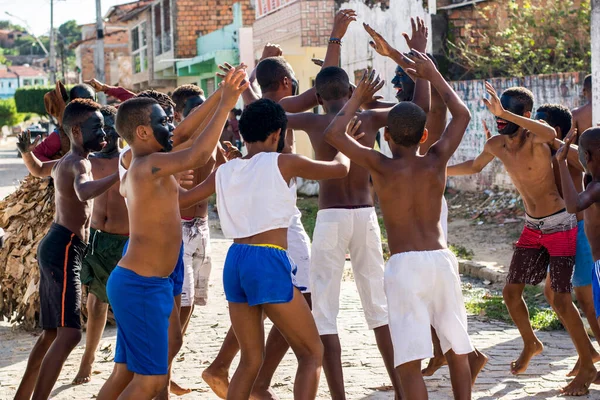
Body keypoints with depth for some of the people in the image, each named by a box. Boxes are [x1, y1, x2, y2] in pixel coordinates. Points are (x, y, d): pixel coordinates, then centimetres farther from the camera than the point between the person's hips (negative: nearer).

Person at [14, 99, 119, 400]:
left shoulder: (63, 163, 18)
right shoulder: (78, 163, -13)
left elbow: (37, 169, 41)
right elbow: (84, 191, -37)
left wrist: (27, 152, 24)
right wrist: (120, 174, -47)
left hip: (55, 247, 11)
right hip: (64, 250, -11)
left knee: (52, 333, 18)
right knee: (69, 333, -20)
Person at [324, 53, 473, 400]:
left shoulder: (381, 165, -3)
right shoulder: (436, 162, 6)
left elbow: (333, 133, -2)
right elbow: (462, 115, 20)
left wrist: (358, 99, 12)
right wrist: (433, 75, 27)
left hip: (404, 264, -4)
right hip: (442, 259, 4)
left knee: (410, 361, -7)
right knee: (457, 348, 16)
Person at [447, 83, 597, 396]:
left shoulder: (534, 139, -22)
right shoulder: (496, 145, -1)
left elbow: (550, 133, -49)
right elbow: (475, 166, 22)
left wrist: (505, 114, -54)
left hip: (560, 226, -7)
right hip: (532, 228, 7)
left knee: (560, 299, -10)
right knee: (511, 292, 8)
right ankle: (530, 343, 35)